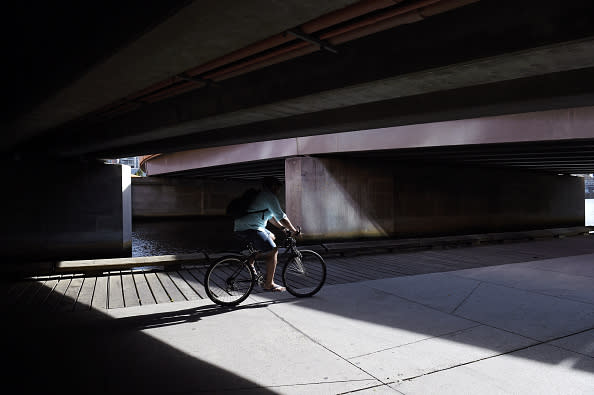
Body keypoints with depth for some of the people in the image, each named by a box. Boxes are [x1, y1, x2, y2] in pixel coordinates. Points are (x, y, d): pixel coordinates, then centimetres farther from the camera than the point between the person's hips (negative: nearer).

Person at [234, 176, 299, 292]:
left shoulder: (261, 196, 23)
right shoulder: (270, 196, -9)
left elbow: (270, 216, 30)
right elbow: (281, 217, -11)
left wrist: (282, 228, 28)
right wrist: (293, 230, -2)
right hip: (250, 229, -11)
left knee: (271, 237, 26)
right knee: (273, 251, -7)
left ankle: (251, 261, 18)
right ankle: (268, 284, -3)